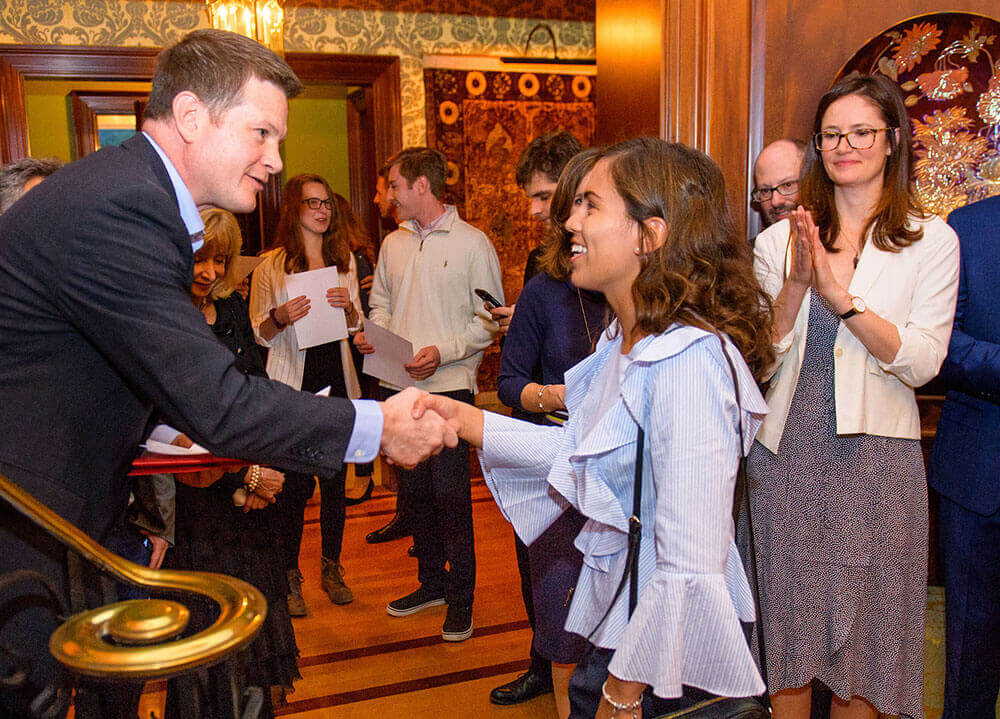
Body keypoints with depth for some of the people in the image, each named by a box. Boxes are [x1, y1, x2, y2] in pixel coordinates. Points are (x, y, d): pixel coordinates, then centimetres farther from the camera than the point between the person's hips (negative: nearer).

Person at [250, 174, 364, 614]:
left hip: (338, 383, 4)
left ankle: (331, 569, 25)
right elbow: (259, 334, 1)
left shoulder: (344, 259, 10)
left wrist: (348, 306, -6)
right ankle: (289, 576, 15)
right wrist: (280, 318, -19)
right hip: (294, 385, -3)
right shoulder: (271, 265, -1)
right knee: (296, 482, -2)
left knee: (336, 478, 9)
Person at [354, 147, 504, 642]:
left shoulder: (472, 243, -4)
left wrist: (443, 351, -17)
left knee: (451, 493, -3)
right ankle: (431, 581, 30)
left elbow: (490, 319, -6)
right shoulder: (393, 244, 14)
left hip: (449, 385, -6)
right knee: (413, 489, 13)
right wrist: (372, 334, 2)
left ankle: (460, 598, 11)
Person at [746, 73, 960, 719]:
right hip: (788, 452, 1)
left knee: (863, 628, 9)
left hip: (876, 454, -1)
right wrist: (797, 284, -13)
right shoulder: (778, 242, 5)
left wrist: (841, 295, -17)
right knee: (788, 621, 10)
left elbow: (921, 362, -8)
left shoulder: (932, 241, 2)